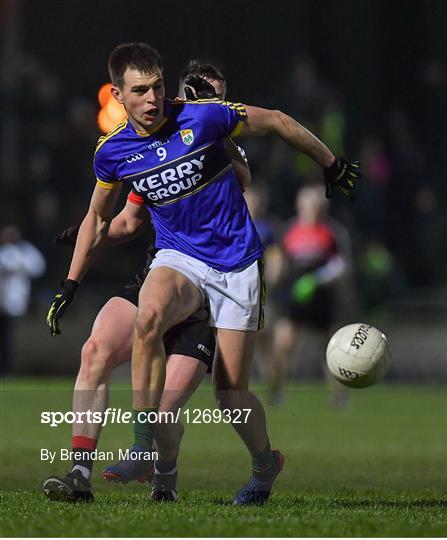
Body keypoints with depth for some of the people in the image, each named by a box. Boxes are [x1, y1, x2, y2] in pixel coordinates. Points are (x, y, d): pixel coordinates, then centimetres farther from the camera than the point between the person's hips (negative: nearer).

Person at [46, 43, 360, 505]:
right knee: (148, 317, -34)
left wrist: (332, 166, 10)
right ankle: (143, 445, -28)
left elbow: (276, 122, 0)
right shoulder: (113, 152, -4)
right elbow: (98, 217, 14)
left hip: (237, 261, -2)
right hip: (178, 257, 2)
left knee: (231, 391, -3)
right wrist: (70, 286, 12)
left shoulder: (203, 117, -15)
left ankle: (266, 463, 28)